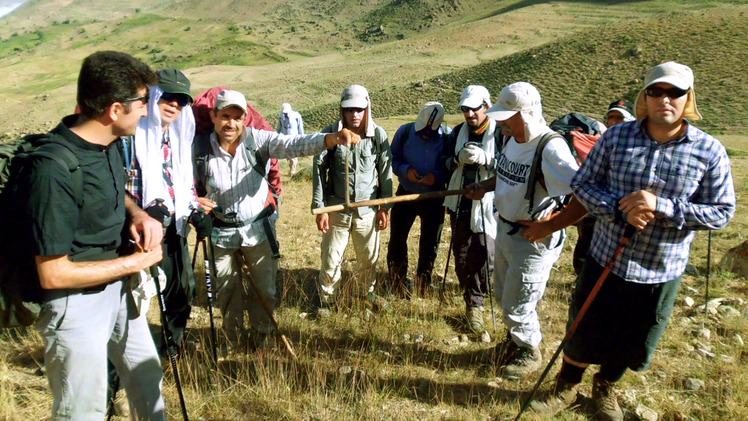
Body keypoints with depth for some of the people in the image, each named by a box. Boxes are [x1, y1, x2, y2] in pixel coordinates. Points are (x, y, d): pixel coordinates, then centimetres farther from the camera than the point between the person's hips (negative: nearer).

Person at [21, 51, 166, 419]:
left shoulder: (107, 142, -4)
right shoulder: (54, 171, -29)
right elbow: (53, 274, -25)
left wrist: (137, 215, -6)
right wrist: (135, 262, -17)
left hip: (118, 289, 8)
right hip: (77, 303, -8)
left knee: (147, 377, 25)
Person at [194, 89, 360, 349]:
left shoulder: (257, 140, -13)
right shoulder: (200, 148, -10)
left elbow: (295, 144, -28)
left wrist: (333, 138, -45)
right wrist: (196, 201, -22)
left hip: (258, 229, 0)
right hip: (221, 234, 1)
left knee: (265, 290, 12)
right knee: (227, 294, 17)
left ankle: (263, 340, 38)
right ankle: (234, 344, 41)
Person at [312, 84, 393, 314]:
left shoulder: (378, 135, -4)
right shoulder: (330, 133, -8)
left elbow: (385, 172, 4)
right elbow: (319, 171, -4)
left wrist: (385, 207, 4)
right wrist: (320, 208, -6)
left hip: (368, 209, 2)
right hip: (337, 208, -1)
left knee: (369, 258, 15)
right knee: (331, 259, 6)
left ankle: (367, 291, 42)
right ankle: (324, 299, 29)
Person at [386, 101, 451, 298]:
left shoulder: (448, 136, -11)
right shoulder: (405, 132, -9)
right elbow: (392, 159, 0)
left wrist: (438, 176, -22)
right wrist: (405, 170, -19)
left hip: (434, 198, 0)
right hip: (406, 195, 1)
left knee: (429, 245, 11)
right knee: (397, 241, 5)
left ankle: (423, 288, 31)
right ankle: (399, 286, 23)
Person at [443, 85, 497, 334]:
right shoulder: (458, 132, 9)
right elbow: (446, 161, 13)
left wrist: (485, 159, -28)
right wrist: (459, 158, -9)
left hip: (487, 206, -5)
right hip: (460, 205, 5)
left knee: (485, 257, -5)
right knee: (462, 256, 12)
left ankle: (475, 304, 14)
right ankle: (472, 301, 30)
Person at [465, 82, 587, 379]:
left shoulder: (550, 149, -28)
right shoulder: (510, 137, -1)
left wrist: (550, 226, -25)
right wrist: (485, 187, 4)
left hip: (533, 240, -8)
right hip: (505, 229, 8)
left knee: (517, 306, 9)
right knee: (503, 295, 25)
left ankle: (529, 352, 37)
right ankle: (515, 338, 51)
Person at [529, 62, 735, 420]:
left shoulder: (710, 152, -9)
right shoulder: (616, 137, -7)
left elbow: (721, 212, -8)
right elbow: (582, 183, -4)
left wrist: (661, 207, -24)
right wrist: (621, 209, -22)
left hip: (660, 272, 0)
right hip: (605, 259, 0)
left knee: (630, 343, 19)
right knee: (583, 333, 13)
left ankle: (605, 389, 47)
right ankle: (566, 387, 40)